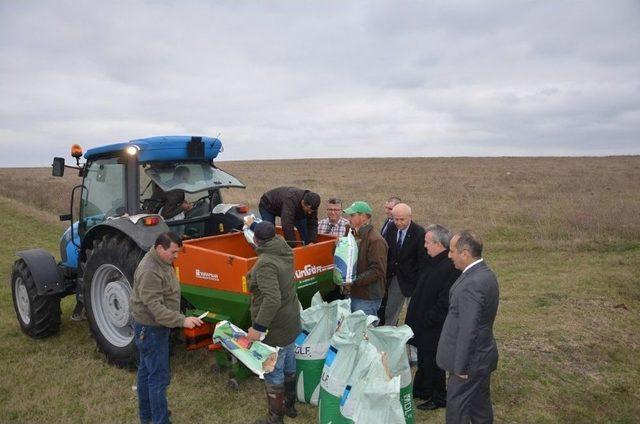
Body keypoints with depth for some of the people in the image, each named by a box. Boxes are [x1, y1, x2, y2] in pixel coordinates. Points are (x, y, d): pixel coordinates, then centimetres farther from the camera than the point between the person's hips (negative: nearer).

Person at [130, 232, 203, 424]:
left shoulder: (162, 263, 4)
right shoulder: (150, 271, -28)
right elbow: (155, 307, -31)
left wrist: (180, 318, 19)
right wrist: (182, 321, -35)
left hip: (153, 326, 10)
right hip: (151, 329, -10)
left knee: (146, 370, 21)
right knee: (159, 377, -3)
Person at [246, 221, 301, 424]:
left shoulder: (266, 263, -26)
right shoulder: (285, 253, -1)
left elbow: (272, 299, -35)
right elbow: (279, 239, 25)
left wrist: (258, 327, -31)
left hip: (274, 328, -9)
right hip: (291, 322, 9)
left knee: (273, 373, 7)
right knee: (289, 366, 23)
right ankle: (290, 406, 41)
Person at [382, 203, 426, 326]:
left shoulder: (419, 233, -17)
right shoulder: (391, 229, 0)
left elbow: (422, 260, -14)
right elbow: (386, 253, 7)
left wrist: (418, 282, -15)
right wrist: (386, 275, 1)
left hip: (411, 280, -5)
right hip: (393, 278, 5)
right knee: (389, 314, 14)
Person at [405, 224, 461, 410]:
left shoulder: (450, 268, -28)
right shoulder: (435, 262, 4)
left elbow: (445, 303, -28)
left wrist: (427, 320, -19)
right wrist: (415, 319, 13)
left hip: (435, 329, -9)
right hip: (424, 325, 9)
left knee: (432, 363, 9)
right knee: (424, 360, 24)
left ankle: (439, 398, 30)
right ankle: (420, 390, 43)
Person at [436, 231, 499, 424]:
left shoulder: (471, 284, -29)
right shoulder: (485, 273, 3)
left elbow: (468, 331, -26)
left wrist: (460, 367, -17)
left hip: (471, 360, -9)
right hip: (483, 356, 9)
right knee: (481, 407, 23)